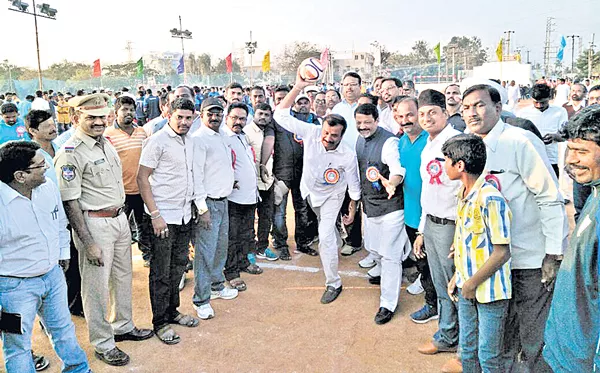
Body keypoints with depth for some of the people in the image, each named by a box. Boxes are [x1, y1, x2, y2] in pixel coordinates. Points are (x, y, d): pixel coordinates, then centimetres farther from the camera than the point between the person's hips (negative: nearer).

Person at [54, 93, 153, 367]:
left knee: (123, 276, 20)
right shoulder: (70, 154, -17)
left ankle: (123, 326, 39)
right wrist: (88, 243, -19)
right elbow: (70, 202, -18)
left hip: (120, 218, 8)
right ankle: (102, 344, 21)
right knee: (96, 285, 5)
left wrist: (123, 216, 17)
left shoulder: (105, 142, 9)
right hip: (95, 224, -8)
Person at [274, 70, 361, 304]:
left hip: (332, 195, -4)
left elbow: (353, 185, -15)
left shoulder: (348, 155, -31)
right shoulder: (312, 133, -28)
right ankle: (337, 244, 63)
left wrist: (352, 210, -5)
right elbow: (281, 115, -33)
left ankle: (333, 284, 2)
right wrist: (298, 87, -45)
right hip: (310, 190, 4)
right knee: (327, 227, 29)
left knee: (325, 237, -13)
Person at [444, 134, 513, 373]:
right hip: (467, 287, 8)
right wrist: (457, 277, 10)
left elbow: (501, 253, -21)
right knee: (467, 349, 20)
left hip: (490, 291, -8)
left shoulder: (491, 200, -23)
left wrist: (472, 283, -14)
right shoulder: (463, 193, 4)